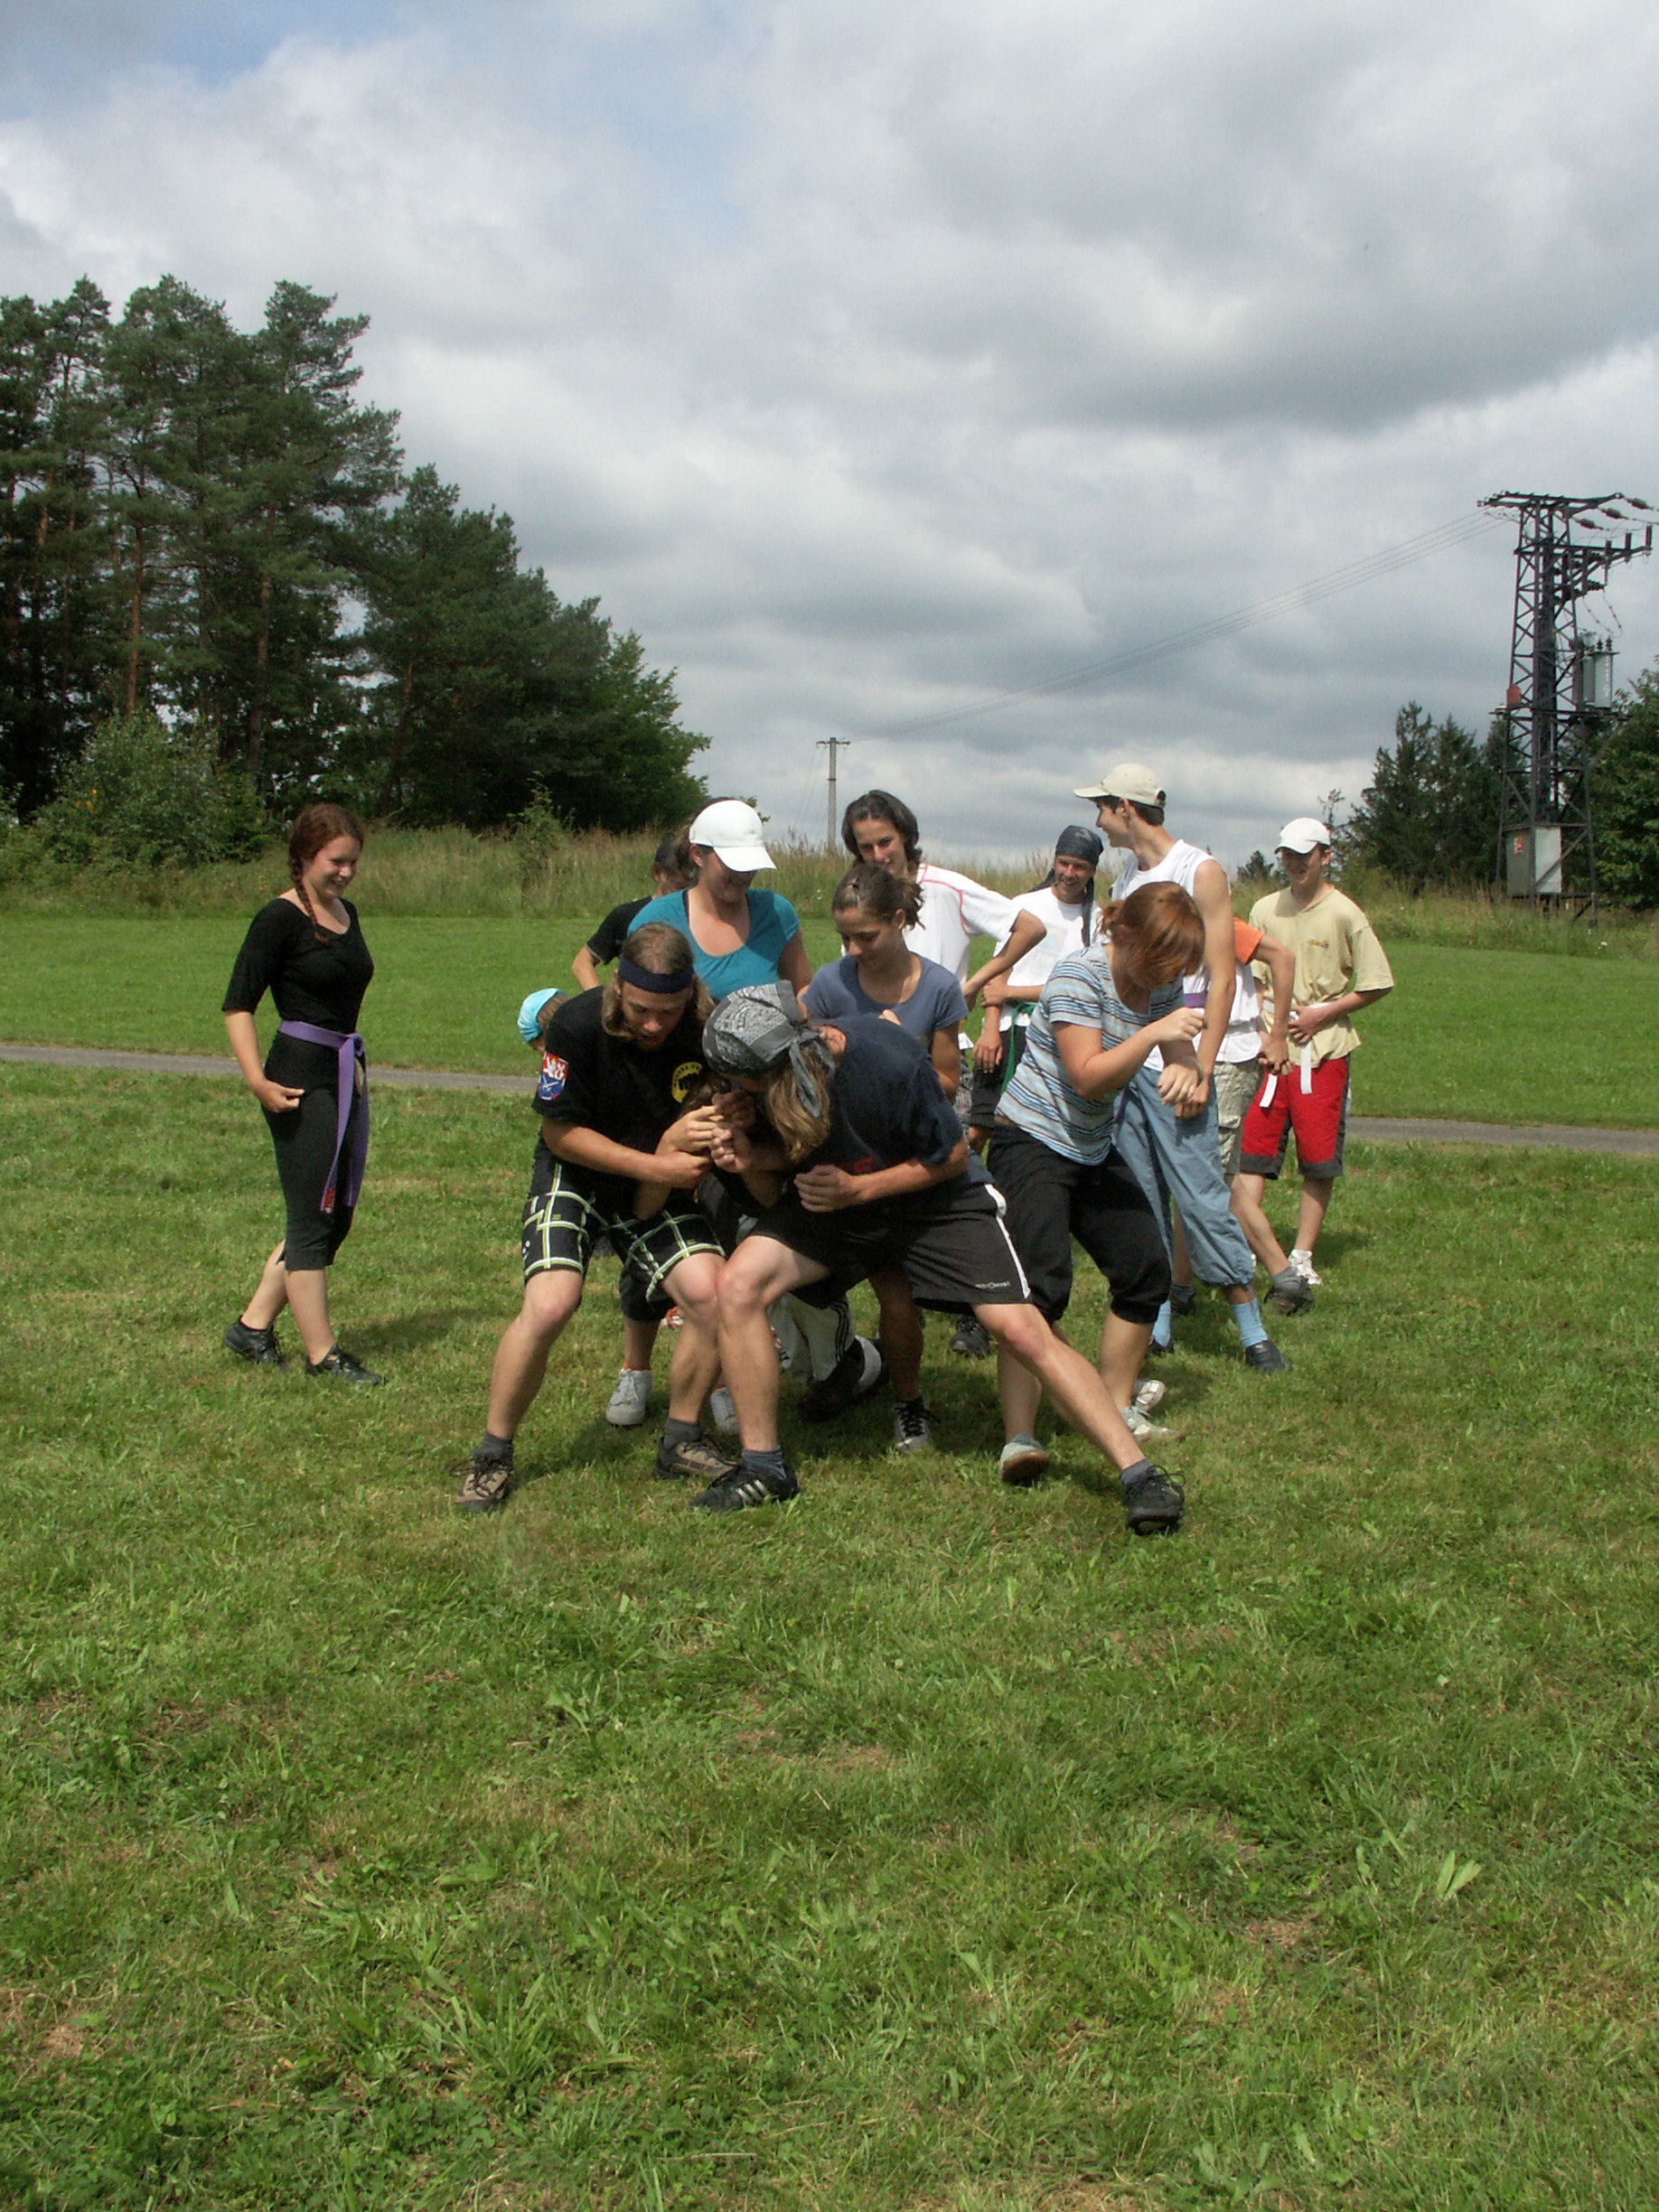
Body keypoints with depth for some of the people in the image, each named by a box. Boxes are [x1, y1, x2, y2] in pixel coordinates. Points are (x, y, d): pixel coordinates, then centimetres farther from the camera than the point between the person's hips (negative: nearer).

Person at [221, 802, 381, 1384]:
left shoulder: (347, 914, 13)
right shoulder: (281, 918, -10)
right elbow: (237, 1006, -13)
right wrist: (257, 1080, -23)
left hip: (345, 1075, 9)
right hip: (301, 1080, -9)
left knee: (336, 1215, 12)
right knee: (312, 1218, -4)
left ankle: (254, 1325, 22)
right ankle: (322, 1353, 3)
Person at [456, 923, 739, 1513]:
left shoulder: (708, 1036, -18)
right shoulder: (578, 1024, -23)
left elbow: (709, 1142, -5)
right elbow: (561, 1132, -15)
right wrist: (657, 1165, -22)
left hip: (660, 1190, 3)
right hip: (576, 1176, -2)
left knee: (710, 1292, -18)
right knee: (549, 1304, -23)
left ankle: (681, 1442, 5)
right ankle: (493, 1453, -3)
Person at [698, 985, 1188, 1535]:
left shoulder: (889, 1062, -31)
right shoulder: (765, 1081, -17)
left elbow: (952, 1157, -15)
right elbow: (785, 1151, 3)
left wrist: (858, 1188, -23)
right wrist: (754, 1157, -20)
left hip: (933, 1198, -4)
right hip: (826, 1201, 4)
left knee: (1022, 1329, -16)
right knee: (738, 1283, -19)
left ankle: (1138, 1473, -9)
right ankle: (763, 1468, -5)